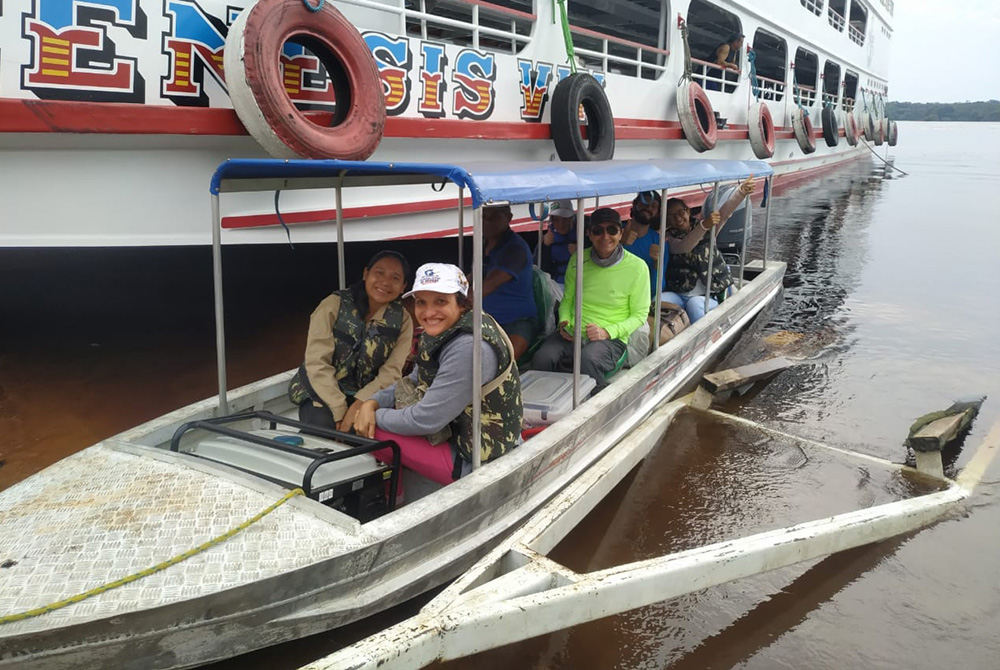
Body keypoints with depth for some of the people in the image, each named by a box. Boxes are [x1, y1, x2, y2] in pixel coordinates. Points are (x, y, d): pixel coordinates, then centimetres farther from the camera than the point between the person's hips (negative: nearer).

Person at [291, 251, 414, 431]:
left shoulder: (403, 321, -2)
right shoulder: (334, 305, -9)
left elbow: (391, 371, -11)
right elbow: (317, 363, -15)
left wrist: (358, 405, -26)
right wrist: (339, 411, -23)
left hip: (367, 397, 2)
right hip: (323, 393, -2)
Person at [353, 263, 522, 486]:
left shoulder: (469, 347, -28)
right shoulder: (444, 333, 1)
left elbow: (425, 420, -25)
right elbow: (414, 382, 13)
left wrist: (376, 416, -9)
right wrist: (371, 404, -4)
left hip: (475, 461, -10)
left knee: (372, 433, -10)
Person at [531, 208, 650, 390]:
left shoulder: (637, 267, -2)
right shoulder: (578, 260, 9)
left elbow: (639, 315, 2)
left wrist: (607, 332, -13)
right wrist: (563, 321, -1)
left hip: (612, 339, -3)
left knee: (588, 360, -38)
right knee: (542, 358, -28)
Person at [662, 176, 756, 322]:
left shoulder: (707, 230, 10)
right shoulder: (669, 237, 3)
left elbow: (724, 212, -7)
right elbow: (683, 247, -19)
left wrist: (742, 191, -24)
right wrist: (704, 226, -35)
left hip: (707, 297, 0)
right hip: (677, 294, 0)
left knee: (694, 304, -35)